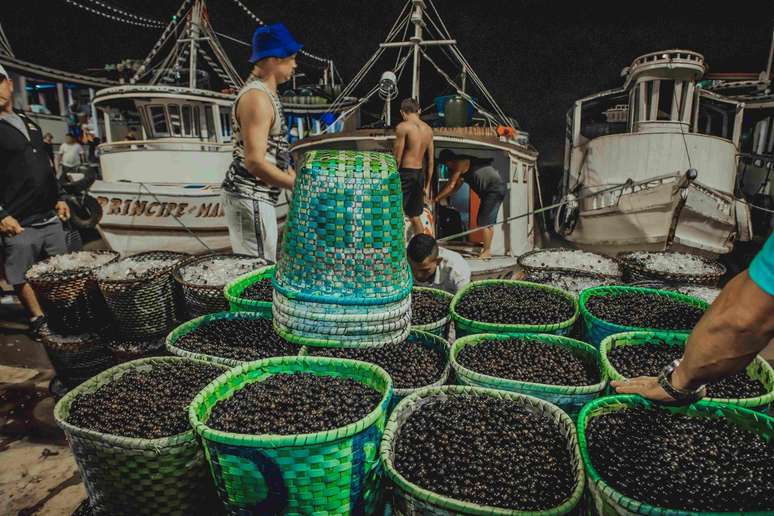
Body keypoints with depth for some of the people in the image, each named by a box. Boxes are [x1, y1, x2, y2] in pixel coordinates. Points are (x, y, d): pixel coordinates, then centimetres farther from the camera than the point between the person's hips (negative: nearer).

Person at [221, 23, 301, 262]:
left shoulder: (264, 92, 15)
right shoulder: (257, 97, -18)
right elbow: (254, 162, -25)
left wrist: (295, 177, 14)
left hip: (254, 195, 10)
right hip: (250, 197, -10)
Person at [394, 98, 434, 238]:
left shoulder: (403, 127, -9)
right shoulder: (428, 129, 11)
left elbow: (397, 157, -12)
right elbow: (431, 160, 13)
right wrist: (427, 185, 19)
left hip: (406, 173, -7)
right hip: (420, 174, 7)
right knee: (415, 216, 19)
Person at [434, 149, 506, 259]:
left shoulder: (460, 163, -10)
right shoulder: (464, 164, 20)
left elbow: (451, 185, -10)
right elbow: (457, 186, 24)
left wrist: (436, 199, -3)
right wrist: (442, 198, 21)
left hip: (495, 189, -10)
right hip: (495, 190, 10)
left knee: (484, 222, -7)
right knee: (487, 222, 14)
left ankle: (487, 251, -2)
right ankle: (487, 249, 19)